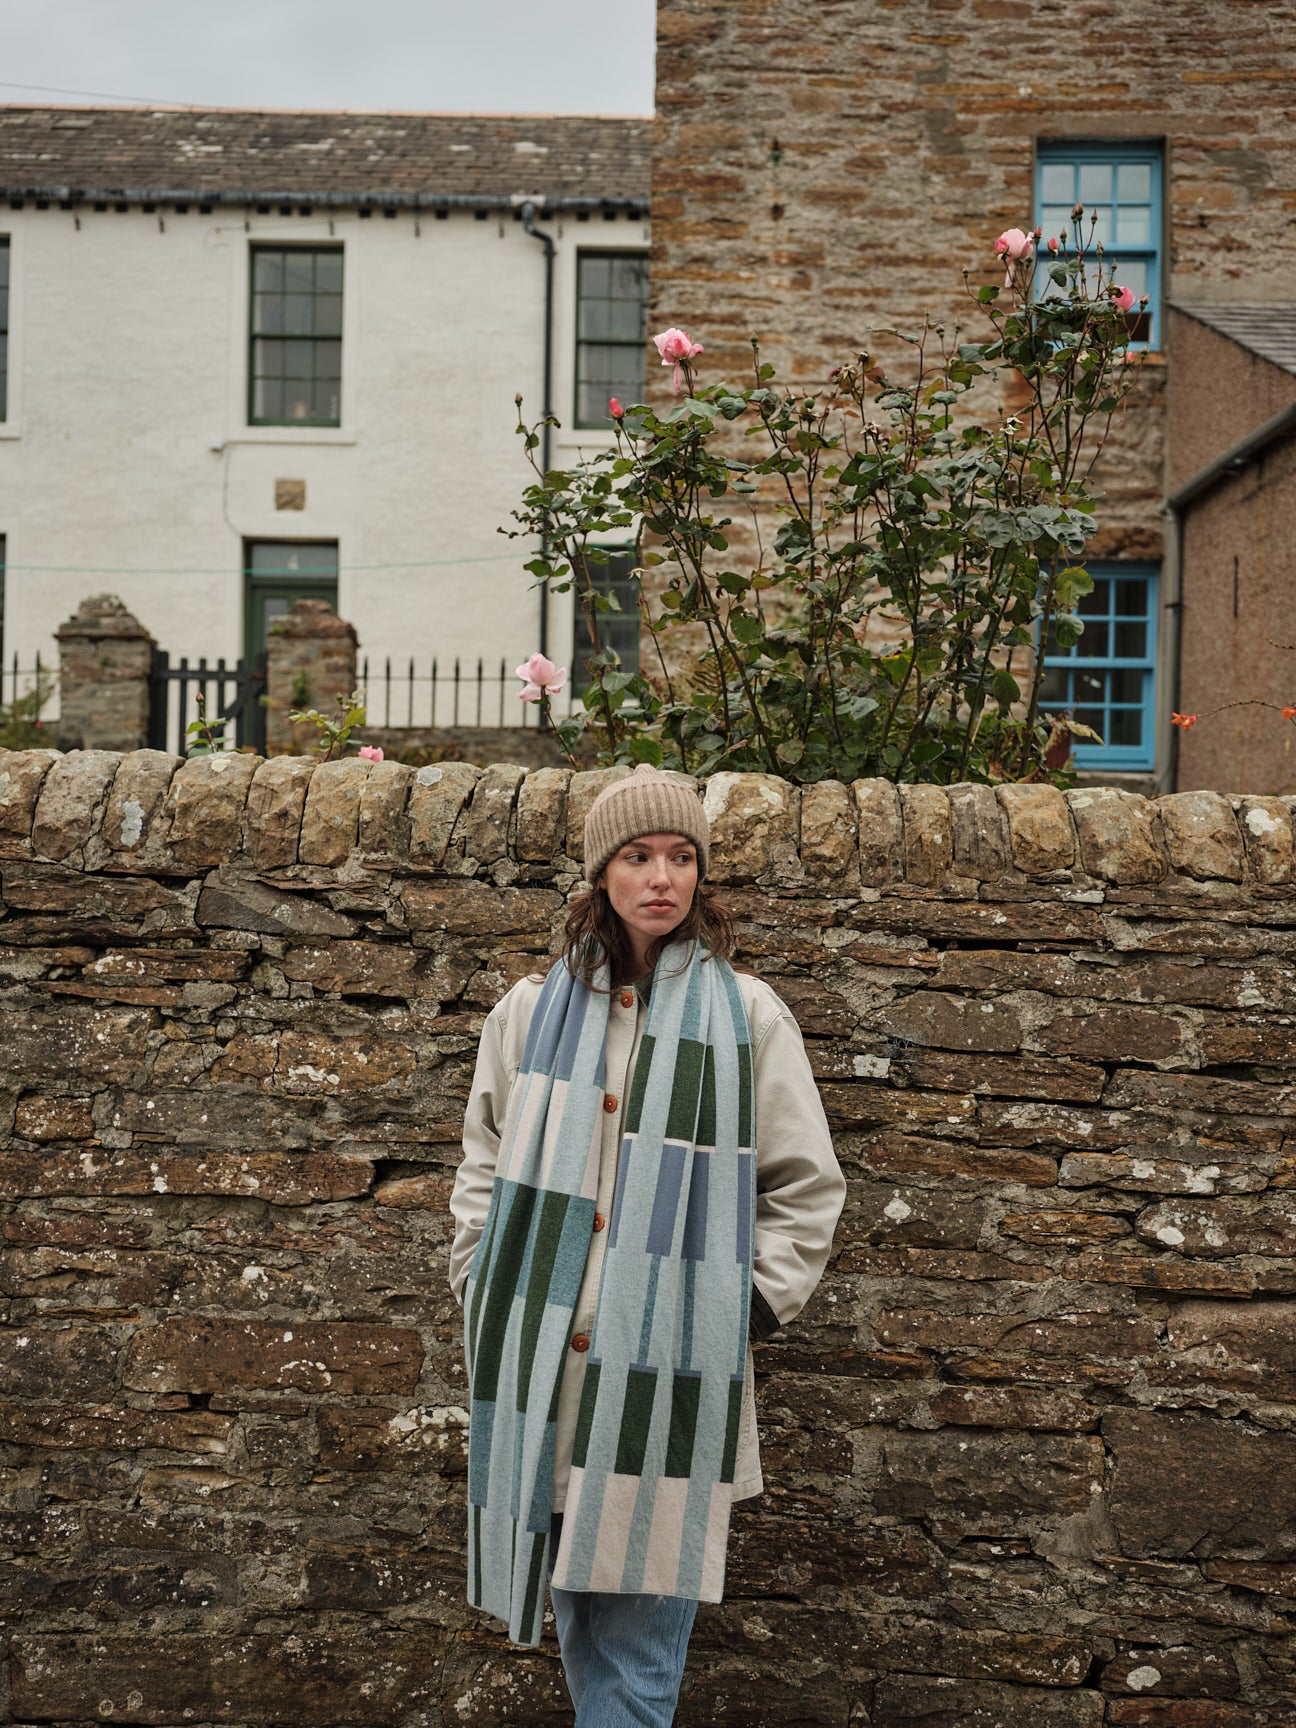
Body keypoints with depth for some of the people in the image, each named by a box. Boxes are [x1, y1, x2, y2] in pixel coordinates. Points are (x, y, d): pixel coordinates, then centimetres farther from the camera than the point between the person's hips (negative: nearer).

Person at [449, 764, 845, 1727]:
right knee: (578, 1611, 13)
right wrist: (486, 1288, 6)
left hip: (667, 1367, -3)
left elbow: (808, 1188, 5)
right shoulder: (532, 1012, 9)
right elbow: (485, 1165, 15)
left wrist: (749, 1304, -2)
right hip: (543, 1365, 3)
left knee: (640, 1636, -2)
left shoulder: (748, 1016, 2)